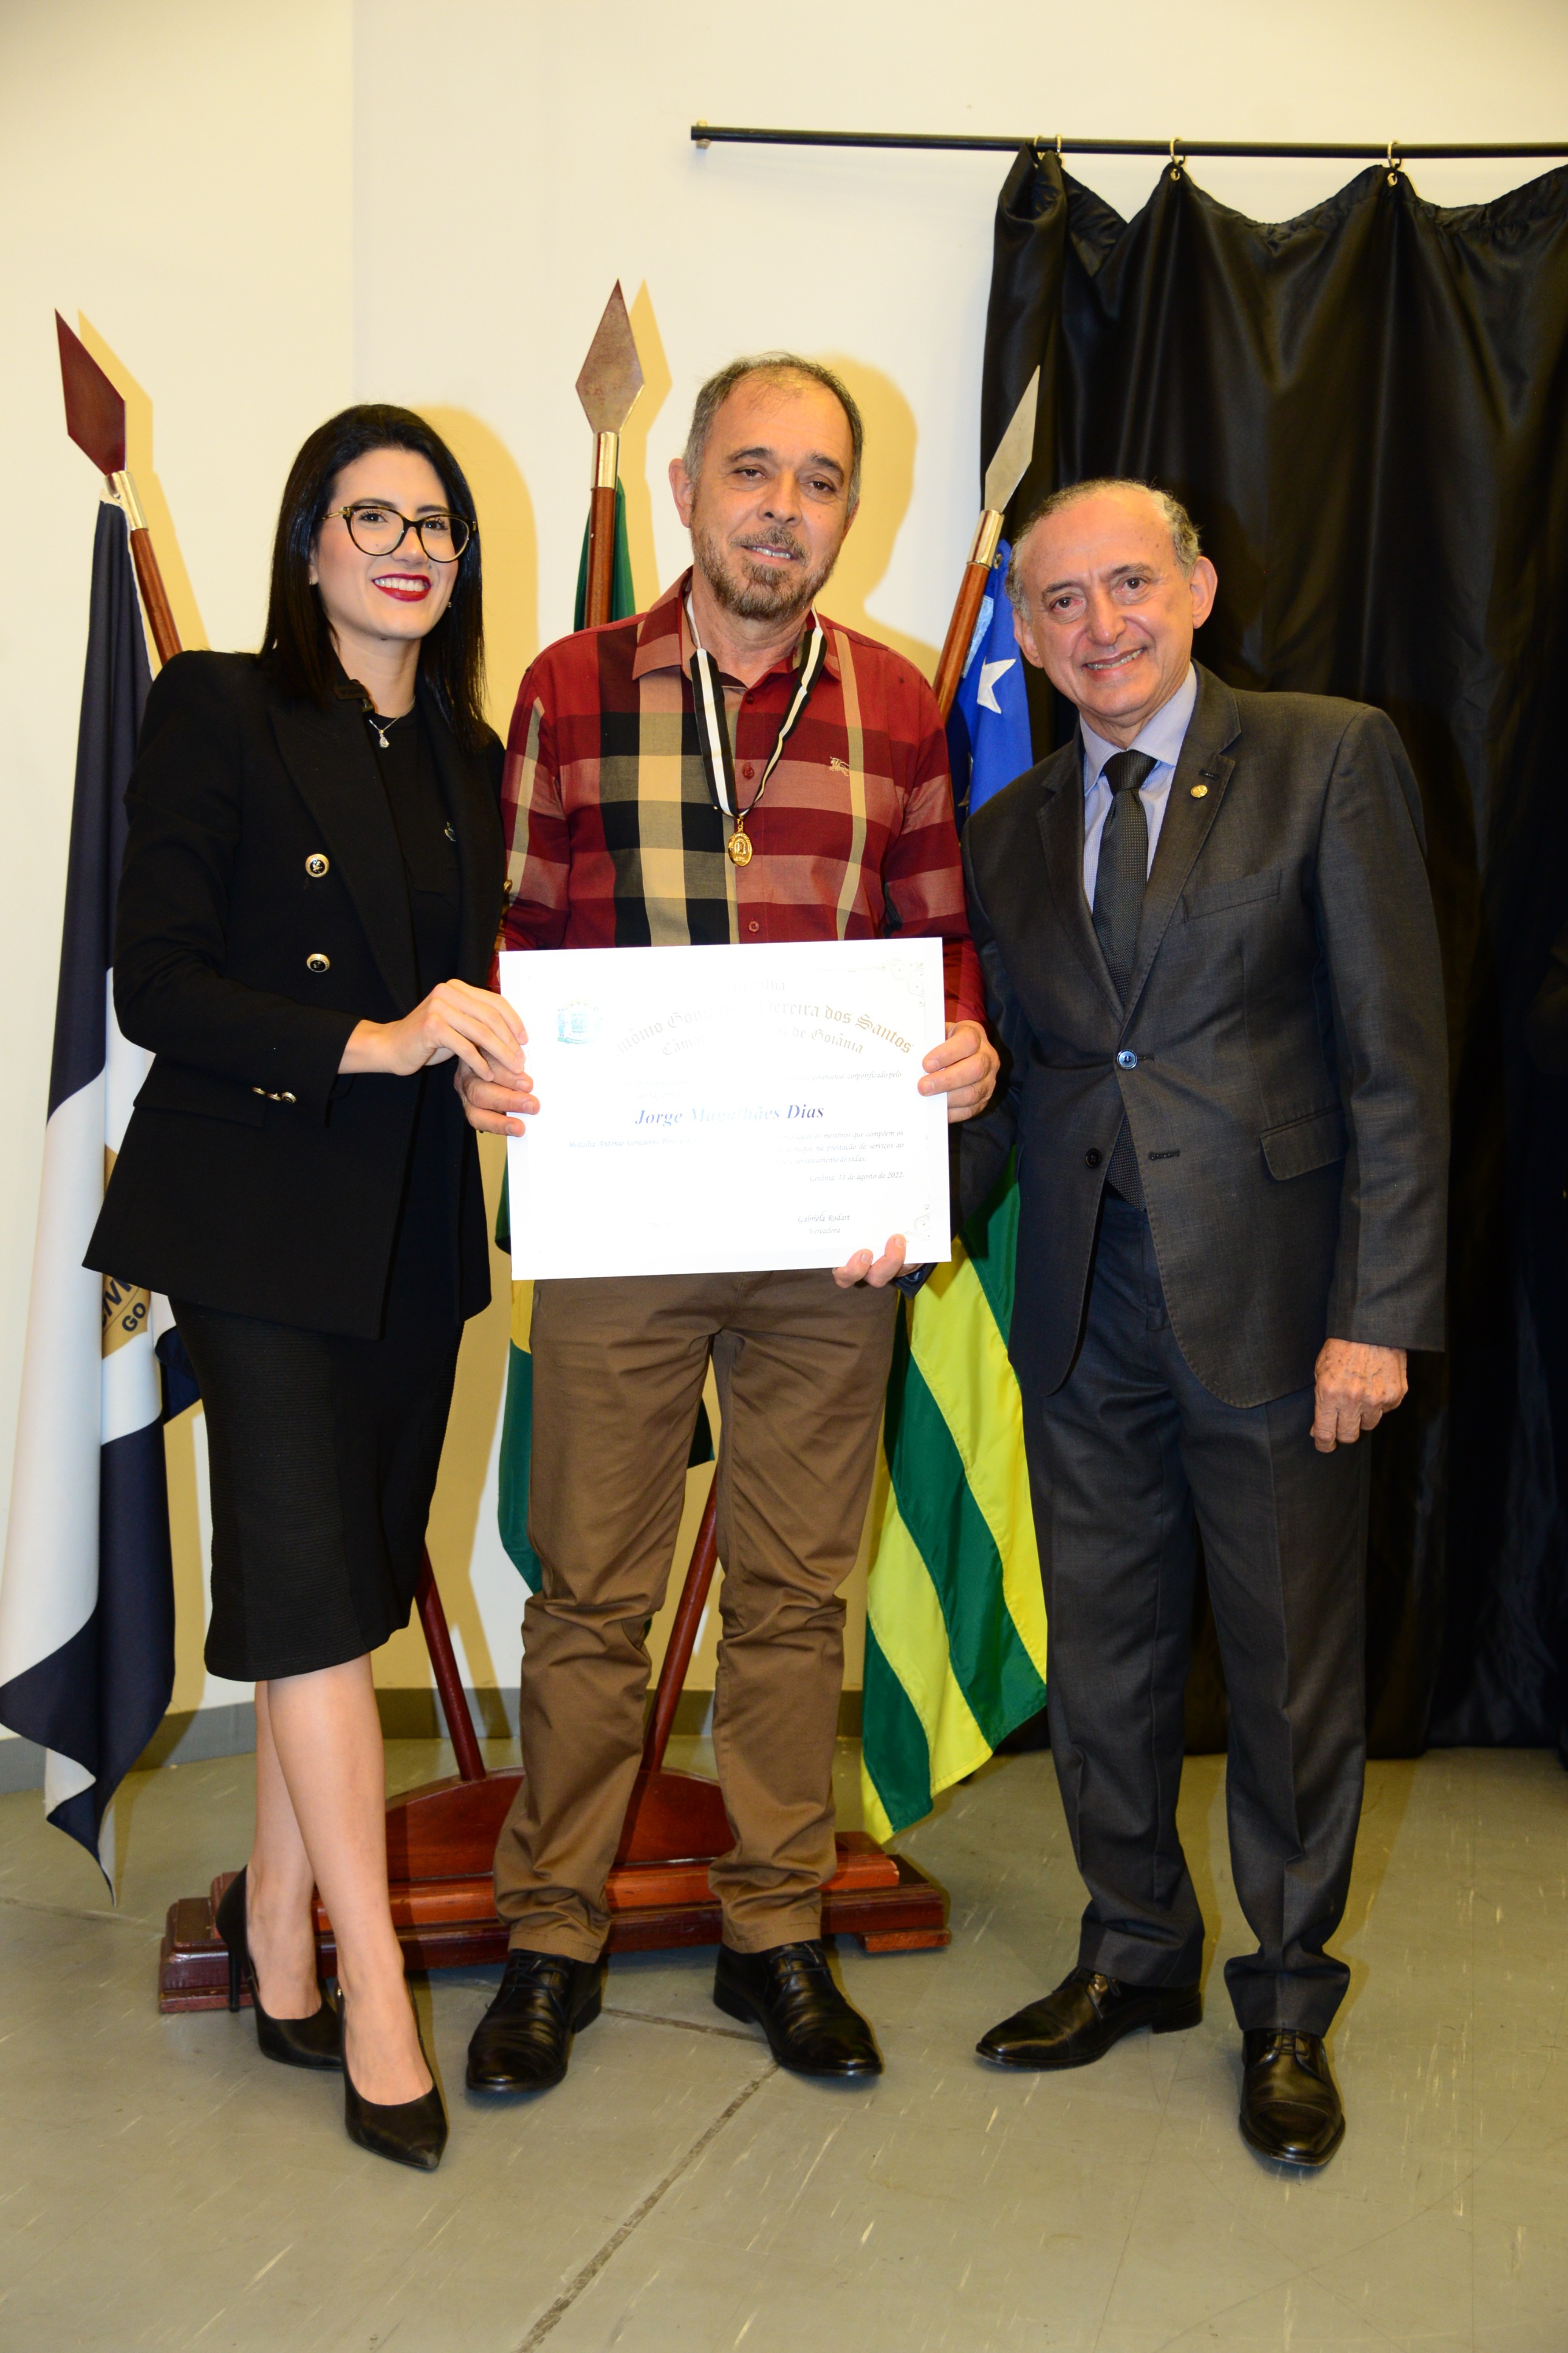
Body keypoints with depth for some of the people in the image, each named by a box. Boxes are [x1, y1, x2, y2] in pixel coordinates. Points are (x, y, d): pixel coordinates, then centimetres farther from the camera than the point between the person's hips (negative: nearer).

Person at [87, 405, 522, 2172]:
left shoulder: (468, 758, 14)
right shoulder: (216, 713, -3)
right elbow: (154, 983, -10)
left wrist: (486, 1045, -5)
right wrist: (369, 1041, -20)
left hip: (415, 1225, 6)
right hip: (260, 1214, -6)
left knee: (345, 1587, 10)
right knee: (317, 1586, -6)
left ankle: (276, 1933, 26)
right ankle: (374, 1990, 6)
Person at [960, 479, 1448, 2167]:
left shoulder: (1328, 760, -3)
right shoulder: (1006, 834, 11)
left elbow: (1398, 1058, -8)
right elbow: (1008, 1080, 13)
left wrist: (1380, 1311, -14)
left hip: (1270, 1299, -4)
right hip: (1085, 1312, 4)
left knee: (1292, 1667, 8)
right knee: (1102, 1659, 14)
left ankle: (1286, 2007, 28)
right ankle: (1135, 1953, 35)